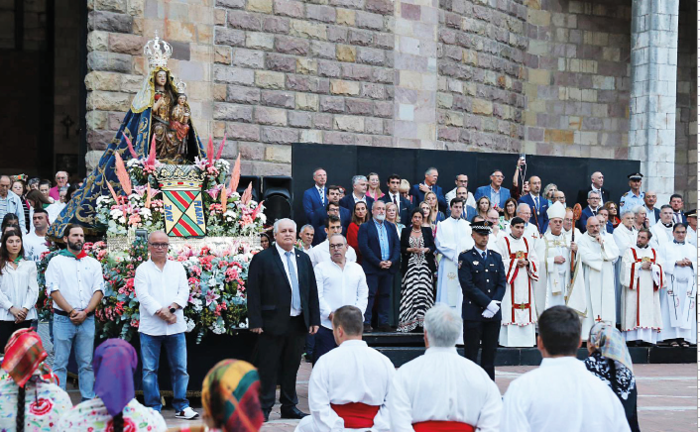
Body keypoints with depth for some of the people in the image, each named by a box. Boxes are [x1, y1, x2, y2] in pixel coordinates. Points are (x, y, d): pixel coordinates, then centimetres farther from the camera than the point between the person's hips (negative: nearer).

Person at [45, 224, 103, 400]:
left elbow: (99, 290, 6)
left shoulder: (93, 263, 13)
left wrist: (85, 313, -7)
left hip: (87, 319, 2)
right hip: (63, 319, -2)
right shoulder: (56, 262, 5)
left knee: (86, 364, 3)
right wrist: (72, 312, -11)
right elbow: (54, 290, -3)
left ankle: (89, 400, 6)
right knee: (60, 363, -3)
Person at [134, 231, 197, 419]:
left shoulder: (177, 267, 12)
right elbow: (143, 295, -7)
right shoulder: (142, 269, 4)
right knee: (150, 370, 1)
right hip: (150, 327, -2)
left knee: (180, 368, 2)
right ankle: (153, 407, 8)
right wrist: (161, 313, -15)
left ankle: (181, 406, 10)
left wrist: (171, 308, -14)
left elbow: (184, 291, 3)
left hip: (175, 327, 2)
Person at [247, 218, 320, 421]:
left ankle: (289, 407, 19)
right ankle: (263, 409, 5)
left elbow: (312, 291, 14)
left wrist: (315, 319, 8)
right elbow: (253, 292, -7)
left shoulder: (304, 259, 13)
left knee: (292, 367, 11)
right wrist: (256, 322, -13)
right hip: (273, 323, -5)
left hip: (298, 323, 5)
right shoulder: (262, 259, -4)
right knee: (268, 368, -1)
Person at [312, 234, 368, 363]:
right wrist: (330, 315, -12)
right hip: (326, 326, -2)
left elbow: (363, 296, 13)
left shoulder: (357, 269, 15)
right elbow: (317, 295, -2)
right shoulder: (321, 268, 6)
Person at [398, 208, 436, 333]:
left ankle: (423, 320, -4)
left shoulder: (427, 231, 12)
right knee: (410, 291, -9)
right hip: (410, 265, -1)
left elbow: (433, 246, 9)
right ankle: (409, 320, -8)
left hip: (425, 265, 1)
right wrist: (410, 250, -11)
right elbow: (401, 248, 6)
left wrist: (426, 249, -10)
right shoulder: (405, 231, 9)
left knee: (424, 290, -6)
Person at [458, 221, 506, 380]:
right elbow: (467, 285, -9)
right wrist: (488, 303, -14)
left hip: (493, 313, 4)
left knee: (490, 354, 6)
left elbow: (502, 283, 8)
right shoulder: (465, 257, -1)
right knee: (471, 353, -2)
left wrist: (495, 304, -8)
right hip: (473, 313, -4)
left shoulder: (496, 257, 14)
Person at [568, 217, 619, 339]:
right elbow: (586, 256, -14)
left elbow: (616, 253, 2)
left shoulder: (608, 238, 15)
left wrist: (603, 244, -7)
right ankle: (589, 335, -10)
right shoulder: (582, 240, 1)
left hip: (607, 280, 4)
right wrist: (604, 257, -4)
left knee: (607, 307, -3)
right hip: (591, 280, -4)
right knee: (591, 307, -9)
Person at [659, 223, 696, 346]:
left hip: (688, 284, 3)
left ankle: (684, 337, -3)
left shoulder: (692, 248, 19)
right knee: (673, 309, -9)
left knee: (687, 311, -3)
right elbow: (661, 262, -2)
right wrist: (676, 262, -12)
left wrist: (691, 263, -5)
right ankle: (673, 337, -9)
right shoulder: (667, 247, 10)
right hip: (672, 283, -3)